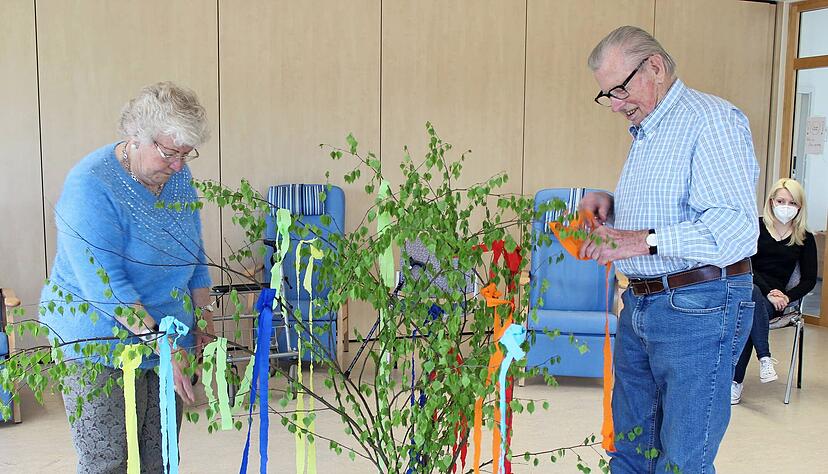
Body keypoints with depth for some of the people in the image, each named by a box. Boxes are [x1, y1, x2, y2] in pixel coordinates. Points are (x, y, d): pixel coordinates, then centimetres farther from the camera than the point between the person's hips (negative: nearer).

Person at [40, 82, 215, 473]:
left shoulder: (178, 175, 3)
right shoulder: (91, 185, -19)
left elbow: (195, 256, 14)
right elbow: (104, 282, -25)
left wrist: (206, 321, 11)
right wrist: (161, 342, -28)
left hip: (166, 341, 6)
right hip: (101, 347, -6)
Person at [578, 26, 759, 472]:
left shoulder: (712, 120, -12)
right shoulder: (644, 133, 19)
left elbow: (737, 229, -23)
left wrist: (644, 241, -27)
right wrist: (610, 206, 10)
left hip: (697, 308, -9)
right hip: (639, 304, 9)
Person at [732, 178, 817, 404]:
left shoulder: (805, 239, 11)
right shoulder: (756, 226, 5)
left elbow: (809, 280, 11)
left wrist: (786, 297, -8)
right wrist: (768, 292, -15)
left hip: (775, 297, 1)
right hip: (747, 286, 0)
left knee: (748, 318, -33)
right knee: (753, 294, -39)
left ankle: (736, 380, -32)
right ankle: (765, 358, -41)